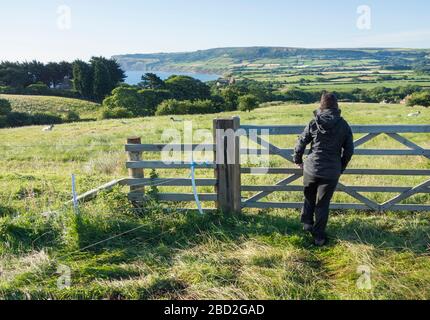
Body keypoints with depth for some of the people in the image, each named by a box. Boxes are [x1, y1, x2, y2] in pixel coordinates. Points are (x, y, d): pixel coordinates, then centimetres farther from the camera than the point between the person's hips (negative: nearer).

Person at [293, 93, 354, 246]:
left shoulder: (314, 123, -5)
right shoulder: (344, 125, -2)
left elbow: (301, 144, -1)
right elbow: (349, 151, 4)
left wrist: (298, 160, 17)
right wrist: (341, 168, 17)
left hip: (312, 168, 0)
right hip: (332, 172, 0)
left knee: (309, 197, 26)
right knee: (323, 203, 10)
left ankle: (307, 223, 26)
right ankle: (319, 236, 16)